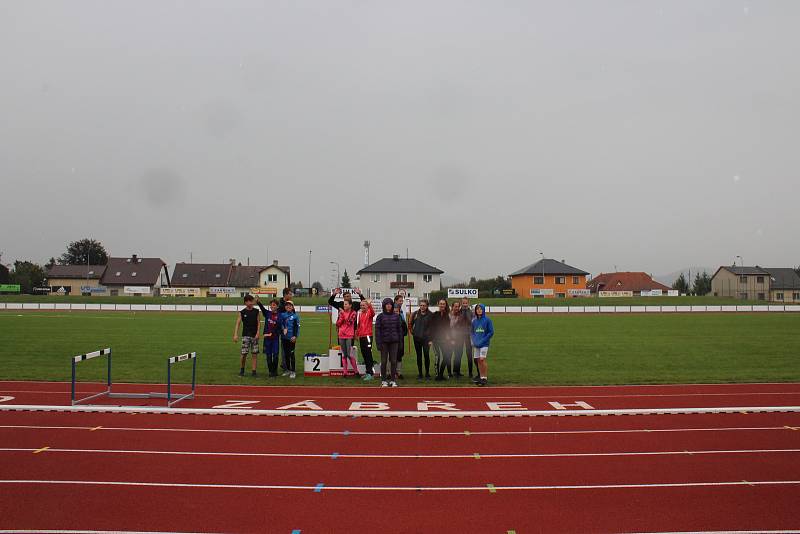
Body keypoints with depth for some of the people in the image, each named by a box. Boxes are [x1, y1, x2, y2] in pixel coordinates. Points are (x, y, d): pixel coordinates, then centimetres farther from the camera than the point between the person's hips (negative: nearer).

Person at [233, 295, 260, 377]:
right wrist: (235, 334, -15)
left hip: (254, 335, 1)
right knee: (244, 354, -3)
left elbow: (258, 323, 5)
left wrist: (257, 333, -8)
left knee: (255, 354, 0)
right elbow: (238, 323, -4)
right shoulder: (242, 312, 1)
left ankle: (254, 371, 7)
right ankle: (242, 369, 18)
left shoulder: (256, 311, 5)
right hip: (245, 335, -1)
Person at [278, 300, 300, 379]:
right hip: (284, 337, 4)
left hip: (291, 338, -4)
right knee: (286, 354, 11)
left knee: (291, 354, -4)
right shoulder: (282, 315, 8)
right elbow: (279, 324, 8)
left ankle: (293, 371, 1)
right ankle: (288, 370, 23)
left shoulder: (295, 316, -1)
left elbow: (297, 326, -4)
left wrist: (295, 336, -11)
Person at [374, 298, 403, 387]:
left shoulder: (396, 316, 6)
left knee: (393, 361, 3)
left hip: (394, 341, 2)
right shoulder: (380, 316, 0)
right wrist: (378, 343, -9)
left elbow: (399, 329, 9)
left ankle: (393, 380, 11)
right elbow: (377, 330, -3)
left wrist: (401, 341, 5)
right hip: (384, 342, -2)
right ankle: (383, 380, 13)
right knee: (384, 361, 3)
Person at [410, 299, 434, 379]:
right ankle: (419, 374, 15)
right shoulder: (415, 314, 4)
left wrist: (431, 339, -9)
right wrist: (411, 331, 10)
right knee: (419, 356, 7)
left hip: (426, 338, -3)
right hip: (417, 338, 3)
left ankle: (427, 373, 9)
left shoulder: (430, 315, -3)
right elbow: (411, 324, 19)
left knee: (426, 355, -6)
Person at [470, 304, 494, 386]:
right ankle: (481, 377, 14)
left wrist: (482, 341, -12)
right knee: (478, 361, 5)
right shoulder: (474, 321, 9)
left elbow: (491, 332, -6)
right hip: (476, 344, 5)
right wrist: (474, 340, 0)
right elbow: (472, 332, 17)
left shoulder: (487, 320, -5)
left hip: (484, 344, -5)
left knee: (482, 359, -13)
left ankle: (485, 378, -5)